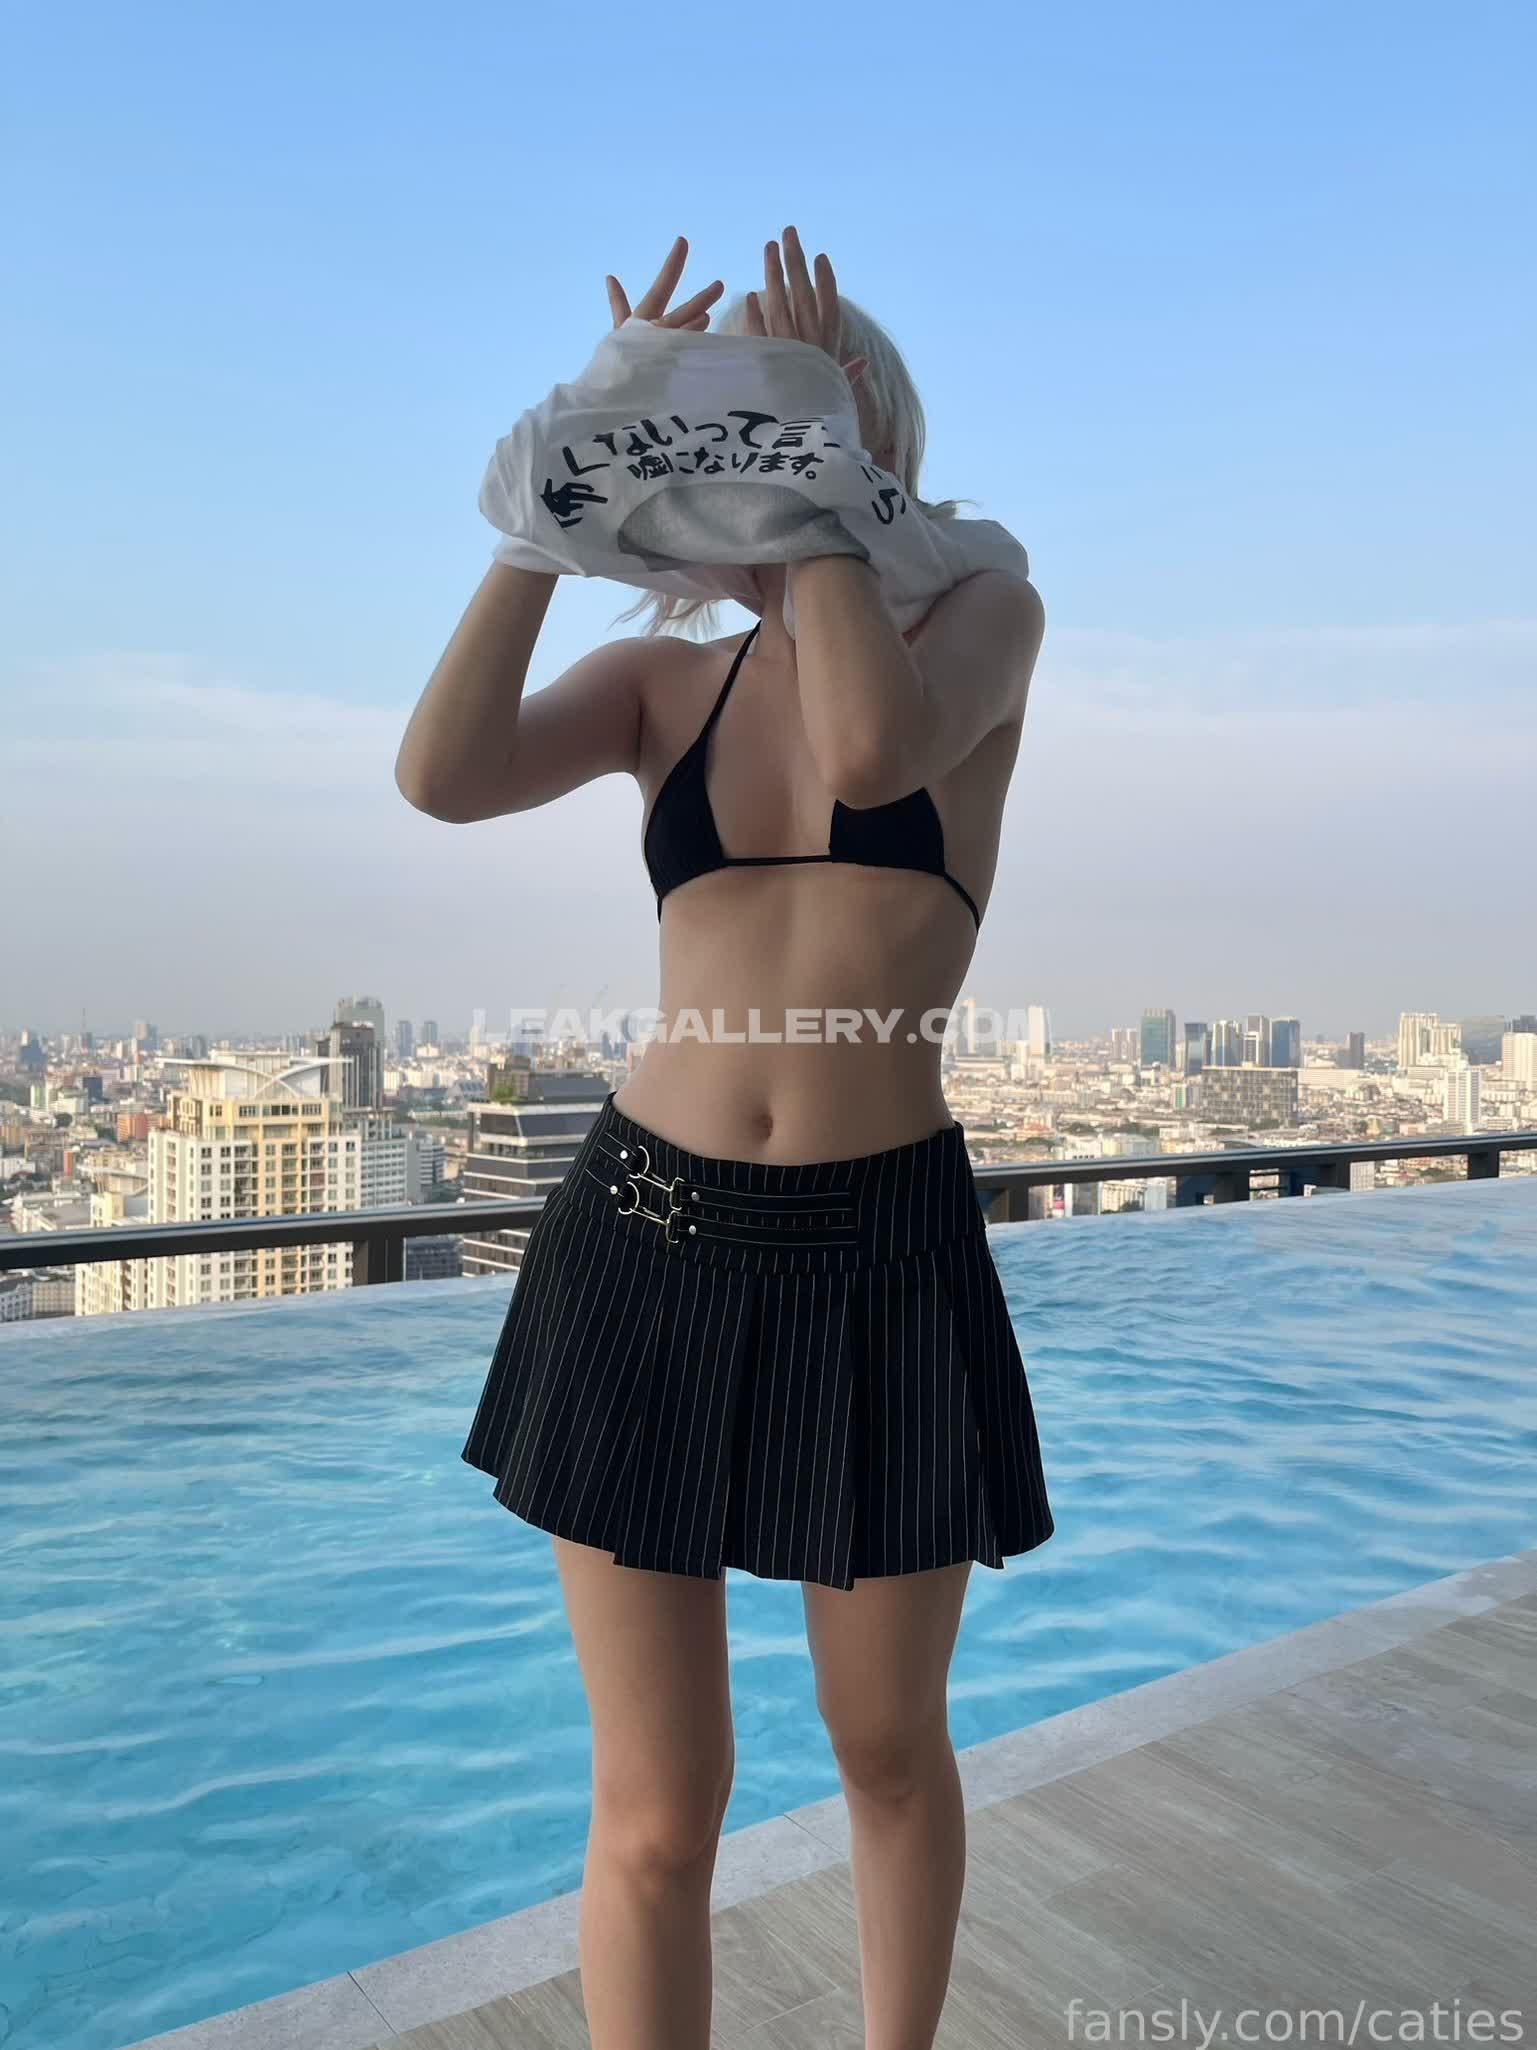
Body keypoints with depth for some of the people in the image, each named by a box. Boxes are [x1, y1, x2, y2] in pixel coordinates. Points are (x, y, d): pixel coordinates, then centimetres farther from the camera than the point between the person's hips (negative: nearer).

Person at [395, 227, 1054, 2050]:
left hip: (883, 1257, -1)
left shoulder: (987, 607, 2)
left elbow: (868, 750, -22)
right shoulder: (665, 679, 8)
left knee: (889, 1749, 19)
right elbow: (441, 774, -12)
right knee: (656, 1807, 8)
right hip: (647, 1244, 2)